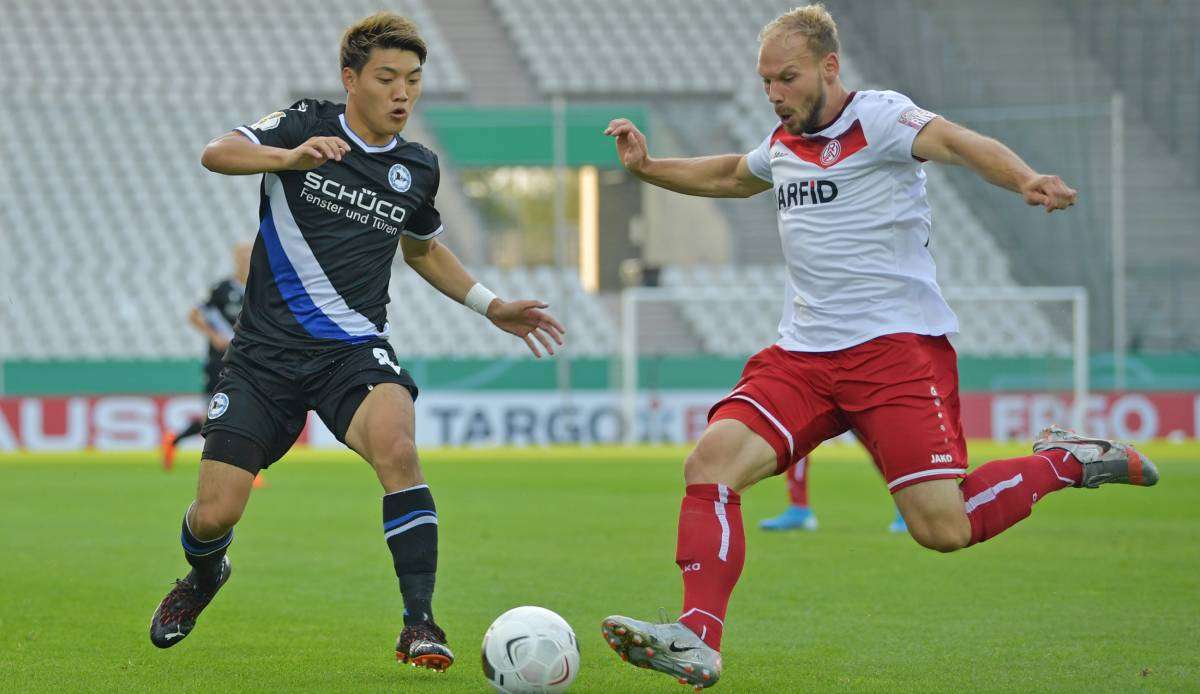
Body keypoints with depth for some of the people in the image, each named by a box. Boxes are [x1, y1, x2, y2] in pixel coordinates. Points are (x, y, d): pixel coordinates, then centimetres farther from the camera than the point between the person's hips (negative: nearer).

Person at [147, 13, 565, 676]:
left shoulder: (417, 168, 9)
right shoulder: (305, 125, -2)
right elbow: (216, 153, -19)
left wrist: (492, 306, 21)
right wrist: (291, 157, -37)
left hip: (353, 349, 1)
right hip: (267, 348, -1)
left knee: (395, 446, -32)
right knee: (214, 516, -5)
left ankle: (419, 623, -27)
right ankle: (203, 575, 35)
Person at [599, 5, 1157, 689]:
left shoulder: (880, 117, -7)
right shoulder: (781, 145, 15)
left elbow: (955, 141, -27)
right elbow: (728, 177, 40)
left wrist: (1026, 180, -47)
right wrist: (647, 167, 26)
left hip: (899, 346, -7)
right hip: (804, 355, 7)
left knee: (943, 528, -15)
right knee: (712, 463, -17)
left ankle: (1063, 461, 11)